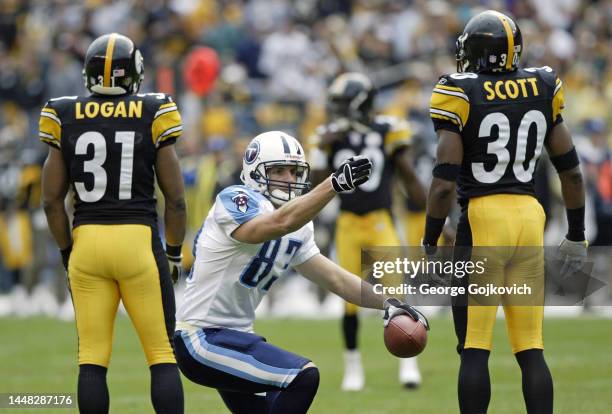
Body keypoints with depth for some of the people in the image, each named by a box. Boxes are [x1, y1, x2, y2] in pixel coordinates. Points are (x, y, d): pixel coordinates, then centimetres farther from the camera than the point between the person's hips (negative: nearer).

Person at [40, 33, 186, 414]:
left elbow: (52, 199, 5)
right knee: (163, 354, 4)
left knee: (92, 359, 5)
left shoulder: (65, 118, 2)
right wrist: (174, 253, 13)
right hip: (139, 240, -2)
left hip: (86, 240, 2)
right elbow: (175, 198, 0)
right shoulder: (153, 115, -3)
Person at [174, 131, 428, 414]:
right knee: (303, 377, -21)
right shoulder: (236, 201, -16)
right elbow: (280, 223, -36)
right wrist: (335, 184, -45)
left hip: (235, 334, 10)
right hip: (202, 339, -10)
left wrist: (387, 302, 2)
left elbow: (334, 278, 14)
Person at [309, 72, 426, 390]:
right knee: (350, 299, 4)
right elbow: (320, 182, 0)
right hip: (348, 224, 2)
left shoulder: (387, 132, -4)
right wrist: (321, 150, -13)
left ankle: (408, 364, -1)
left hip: (381, 221, -2)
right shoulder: (333, 137, 2)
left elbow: (410, 180, 1)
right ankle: (353, 368, 16)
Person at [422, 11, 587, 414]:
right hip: (529, 214, 4)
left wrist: (429, 245, -2)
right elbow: (571, 172, 12)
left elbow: (445, 183, -10)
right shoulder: (542, 90, 7)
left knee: (474, 349, 0)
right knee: (532, 350, 9)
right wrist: (576, 236, 22)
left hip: (482, 216, -4)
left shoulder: (461, 95, -6)